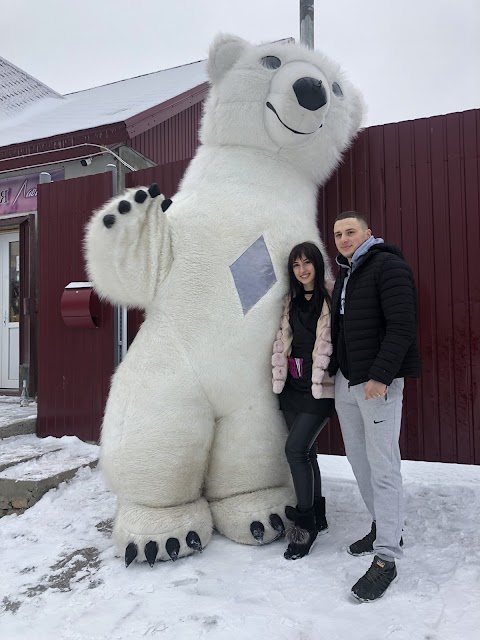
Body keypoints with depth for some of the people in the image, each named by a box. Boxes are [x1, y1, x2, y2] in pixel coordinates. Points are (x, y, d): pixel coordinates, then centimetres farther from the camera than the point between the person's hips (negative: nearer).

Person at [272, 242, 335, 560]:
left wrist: (325, 375, -15)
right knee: (306, 451, 12)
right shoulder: (291, 301, 12)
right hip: (293, 386, 6)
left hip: (320, 388, -6)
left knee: (296, 448, -12)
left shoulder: (333, 298, -7)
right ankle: (318, 517, 29)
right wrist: (280, 374, 15)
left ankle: (305, 522, 6)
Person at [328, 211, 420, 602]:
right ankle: (386, 528, 31)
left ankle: (386, 558, 4)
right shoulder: (344, 274, 18)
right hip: (346, 381, 9)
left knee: (382, 464, -5)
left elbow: (402, 326, -17)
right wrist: (333, 371, 13)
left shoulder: (388, 266, -8)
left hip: (378, 382, -8)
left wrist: (380, 376, -22)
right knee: (358, 458, 14)